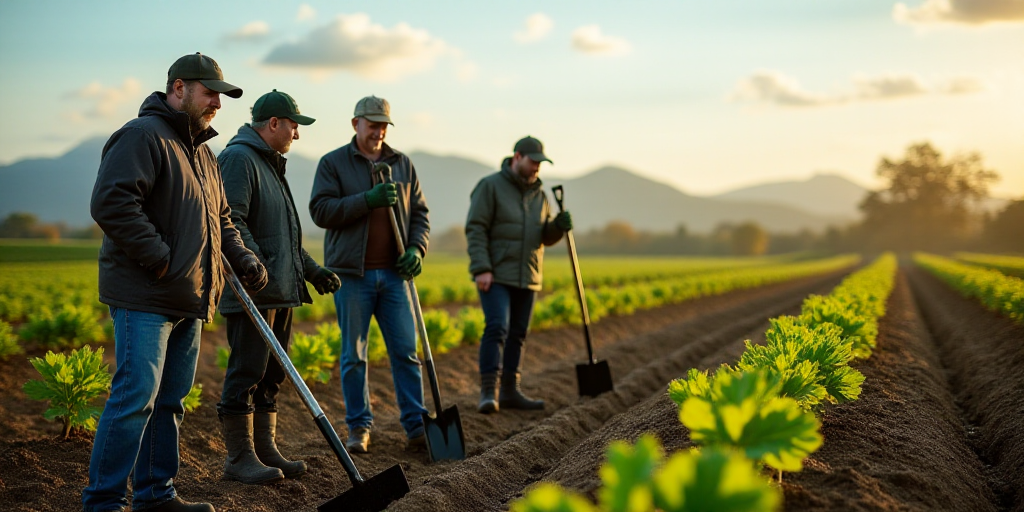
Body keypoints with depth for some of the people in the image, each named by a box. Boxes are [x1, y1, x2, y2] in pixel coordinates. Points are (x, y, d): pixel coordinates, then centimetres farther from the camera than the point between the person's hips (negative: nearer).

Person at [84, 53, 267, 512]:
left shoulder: (202, 151, 21)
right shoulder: (143, 136, -10)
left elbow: (220, 218, 30)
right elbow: (111, 202, -22)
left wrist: (242, 257, 12)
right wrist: (160, 259, -21)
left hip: (188, 300, 10)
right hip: (144, 297, -10)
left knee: (169, 400, 14)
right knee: (135, 397, -10)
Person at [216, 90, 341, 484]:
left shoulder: (270, 164, 23)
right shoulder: (238, 159, -10)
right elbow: (231, 222, -21)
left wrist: (311, 269, 25)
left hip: (280, 291, 10)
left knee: (270, 375, 12)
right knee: (246, 373, -6)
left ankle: (265, 450, 19)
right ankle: (240, 459, -1)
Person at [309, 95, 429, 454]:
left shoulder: (402, 164, 12)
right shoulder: (333, 163, 3)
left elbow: (419, 213, 13)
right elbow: (321, 210, -9)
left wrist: (416, 249, -5)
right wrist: (368, 199, -18)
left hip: (394, 273, 2)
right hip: (352, 274, -2)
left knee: (406, 351, 0)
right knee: (354, 355, 4)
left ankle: (416, 426, 4)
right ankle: (359, 427, 14)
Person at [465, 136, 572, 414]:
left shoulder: (538, 194, 14)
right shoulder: (490, 186, -6)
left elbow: (545, 236, 15)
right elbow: (475, 229, -11)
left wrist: (559, 225, -8)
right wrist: (481, 269, -20)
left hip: (527, 277, 7)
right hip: (495, 276, -7)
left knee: (518, 334, 9)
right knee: (496, 329, -17)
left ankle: (510, 391, 16)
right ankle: (488, 391, -18)